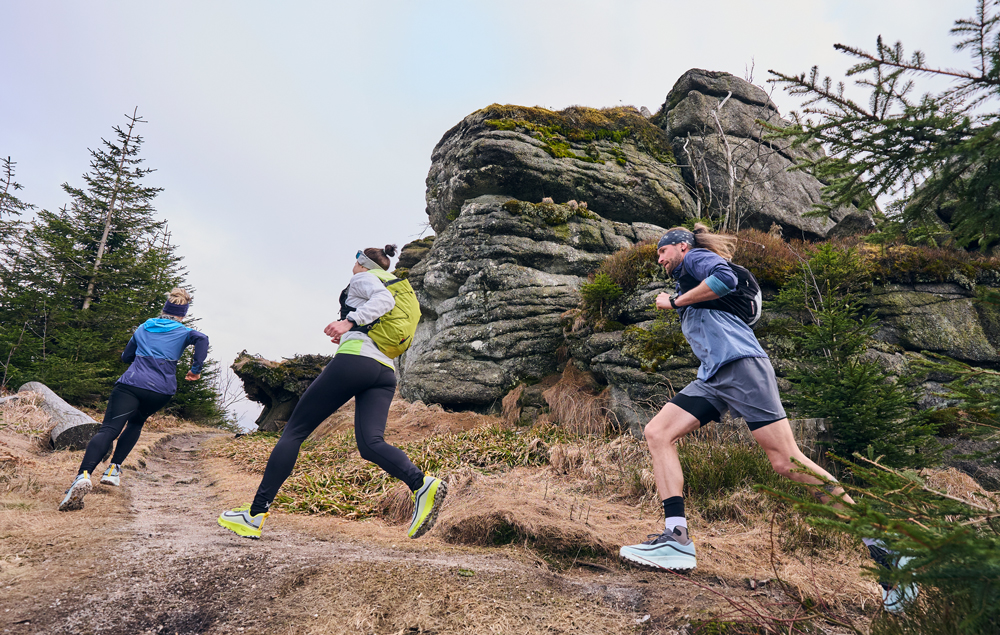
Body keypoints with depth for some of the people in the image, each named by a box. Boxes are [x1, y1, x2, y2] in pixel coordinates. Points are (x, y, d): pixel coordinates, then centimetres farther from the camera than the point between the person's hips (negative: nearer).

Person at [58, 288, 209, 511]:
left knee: (108, 429, -12)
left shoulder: (143, 328, 22)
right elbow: (202, 339, -11)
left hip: (131, 384, 0)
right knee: (136, 422, 27)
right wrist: (196, 369, -6)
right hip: (161, 390, 0)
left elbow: (126, 357, 29)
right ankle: (114, 469, 17)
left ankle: (83, 475, -35)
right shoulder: (183, 332, 12)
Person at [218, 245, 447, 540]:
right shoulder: (396, 286, 33)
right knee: (370, 443, -9)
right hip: (385, 373, 7)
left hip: (354, 360, -7)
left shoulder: (362, 278, 11)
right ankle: (422, 484, -35)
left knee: (294, 431, 0)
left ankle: (255, 514, 0)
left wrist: (350, 322, -21)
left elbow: (383, 298, -11)